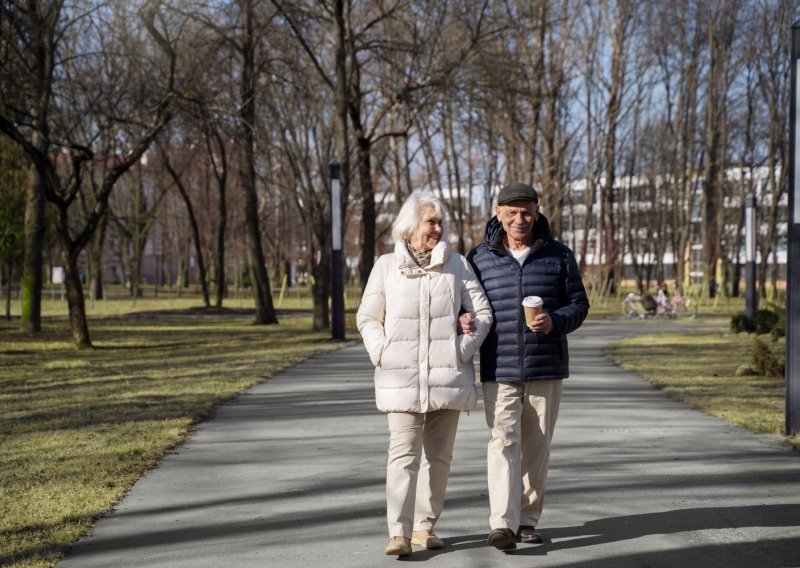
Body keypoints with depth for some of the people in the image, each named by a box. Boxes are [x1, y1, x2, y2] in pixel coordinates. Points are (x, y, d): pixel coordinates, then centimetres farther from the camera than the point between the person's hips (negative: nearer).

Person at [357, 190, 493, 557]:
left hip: (447, 375, 2)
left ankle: (424, 526, 17)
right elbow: (367, 318, 9)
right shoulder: (386, 267, 4)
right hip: (402, 377, -2)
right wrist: (382, 355, -4)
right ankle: (399, 533, -14)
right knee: (404, 453, -10)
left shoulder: (457, 264, 5)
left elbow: (482, 313, 4)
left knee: (438, 455, 7)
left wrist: (463, 350, -6)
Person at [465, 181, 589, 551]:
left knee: (536, 448, 8)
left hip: (546, 370, 1)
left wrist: (555, 322, -14)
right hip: (498, 371, -1)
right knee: (503, 443, -13)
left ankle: (527, 520, 20)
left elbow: (579, 304, 7)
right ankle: (502, 525, -19)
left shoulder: (559, 256, 5)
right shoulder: (480, 258, 4)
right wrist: (464, 322, -11)